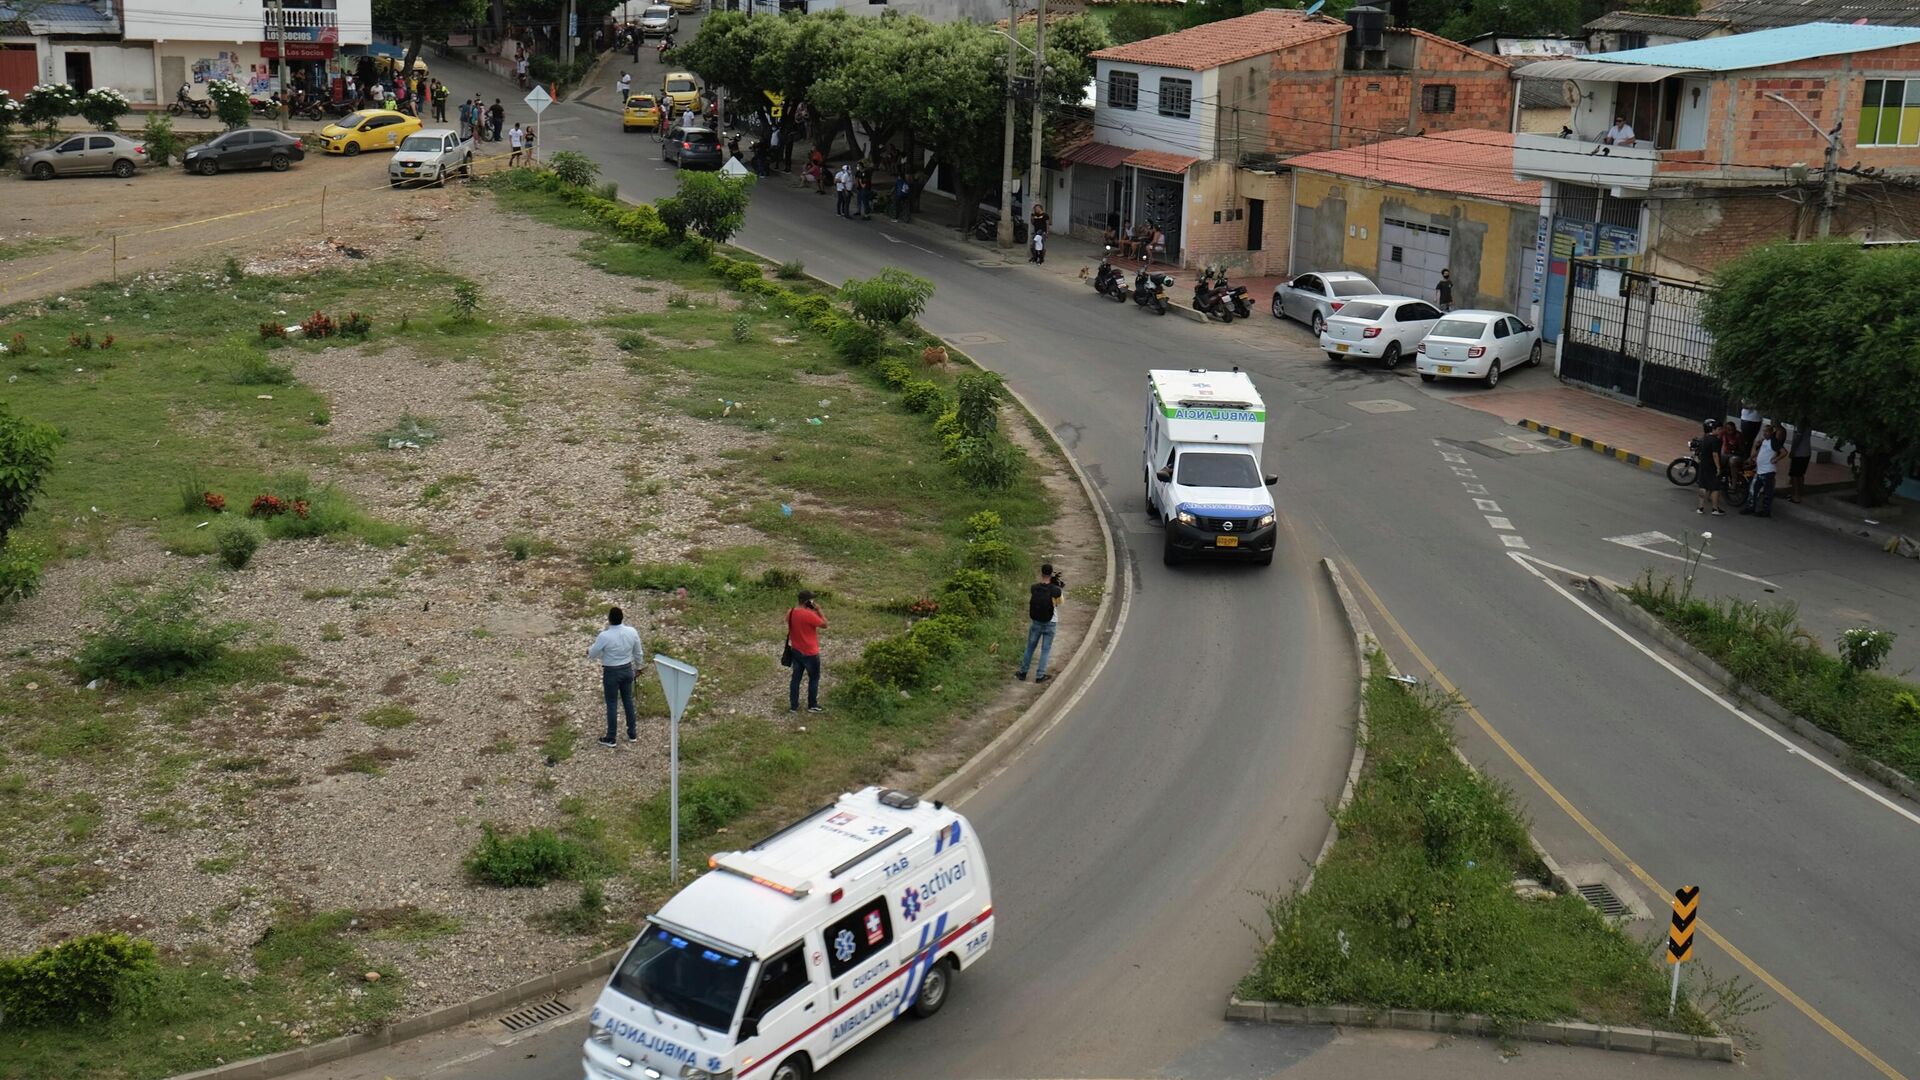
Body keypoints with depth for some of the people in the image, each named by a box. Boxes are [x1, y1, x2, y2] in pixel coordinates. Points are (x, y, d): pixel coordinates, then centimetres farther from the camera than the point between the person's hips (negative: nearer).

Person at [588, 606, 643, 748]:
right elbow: (637, 653, 3)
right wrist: (637, 665, 21)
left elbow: (592, 654, -12)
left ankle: (611, 739, 17)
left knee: (611, 704, 8)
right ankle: (632, 733, 29)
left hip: (611, 672, -4)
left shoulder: (604, 636, -25)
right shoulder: (632, 632, -11)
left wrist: (589, 649, 12)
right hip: (627, 669, 4)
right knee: (628, 701, 19)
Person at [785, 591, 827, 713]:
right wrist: (818, 610, -14)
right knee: (814, 678, 11)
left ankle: (793, 705, 21)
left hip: (796, 651, 7)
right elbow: (825, 625, -16)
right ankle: (812, 705, 21)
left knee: (796, 677, 15)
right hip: (810, 653, -7)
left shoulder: (790, 612, -3)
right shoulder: (809, 615, -26)